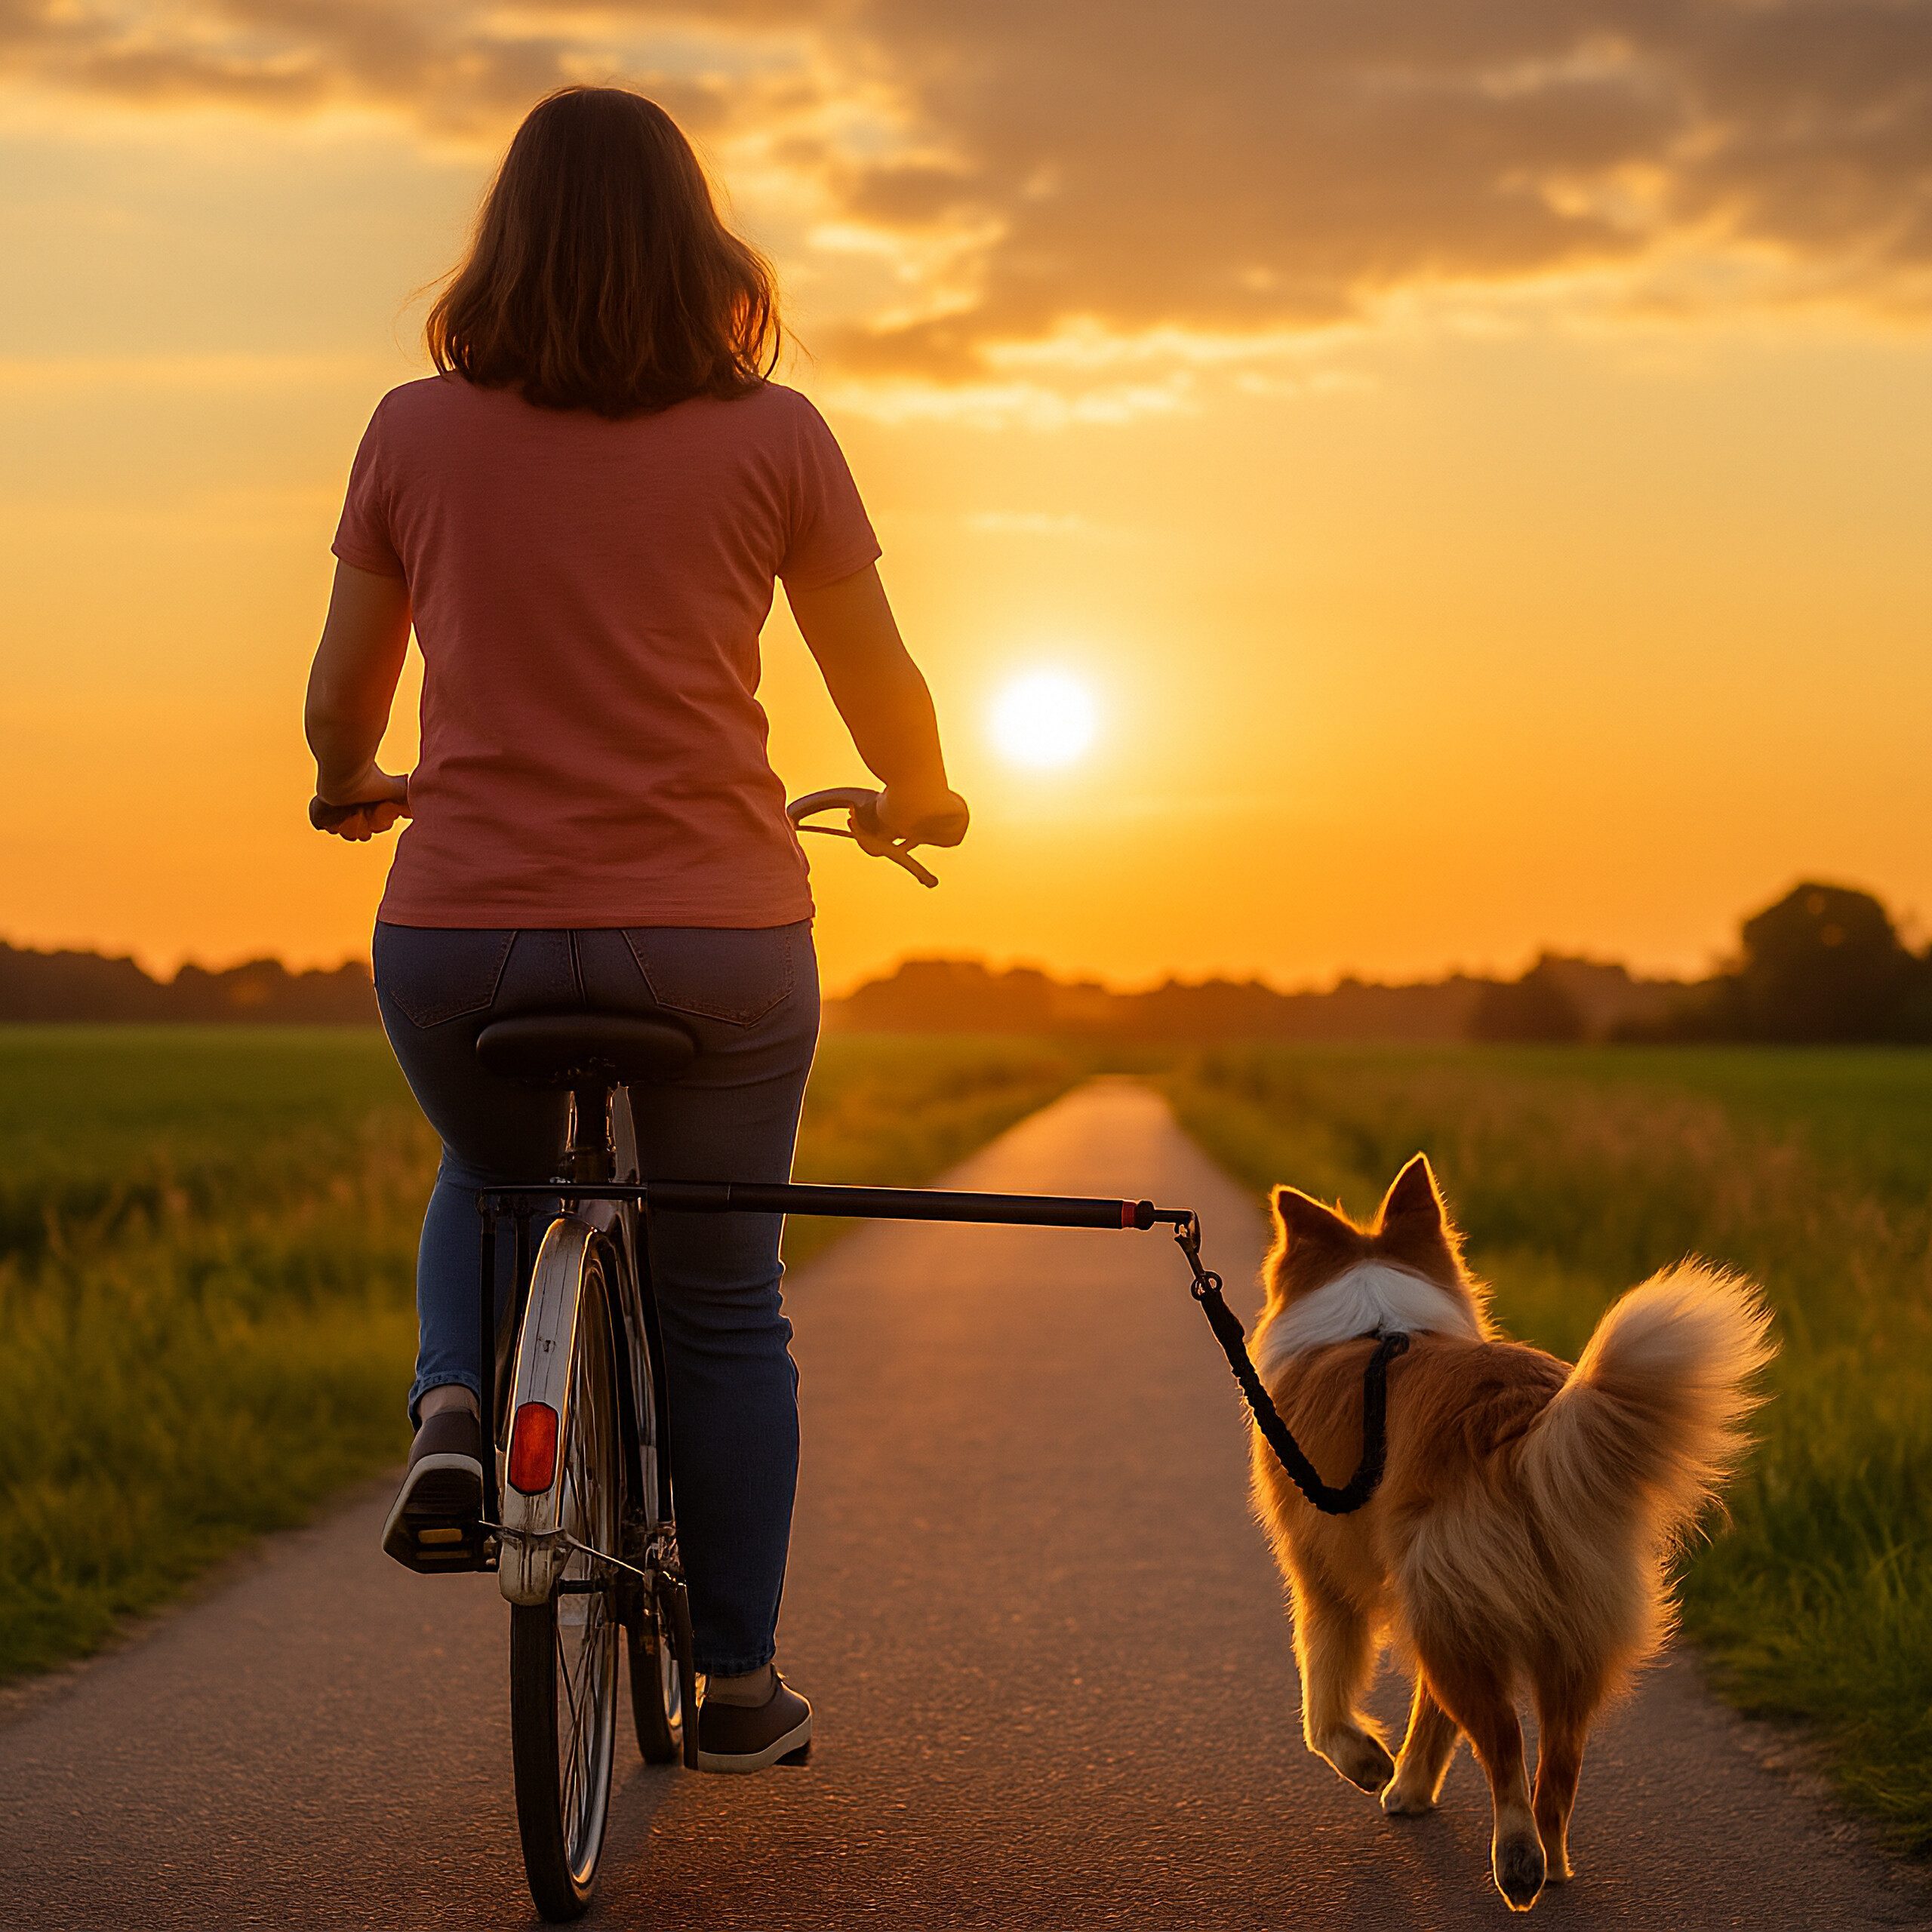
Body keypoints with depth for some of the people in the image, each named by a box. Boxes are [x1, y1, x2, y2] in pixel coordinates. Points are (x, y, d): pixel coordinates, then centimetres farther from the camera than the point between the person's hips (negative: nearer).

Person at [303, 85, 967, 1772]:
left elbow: (341, 702, 10)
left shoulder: (417, 432, 2)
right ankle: (738, 1683, 23)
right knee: (721, 1303, 16)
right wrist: (922, 803, 27)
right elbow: (881, 687, 6)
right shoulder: (768, 433, -2)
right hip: (712, 936, -1)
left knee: (491, 1179, 32)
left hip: (460, 934, 1)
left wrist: (354, 792, 32)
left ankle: (455, 1406, 6)